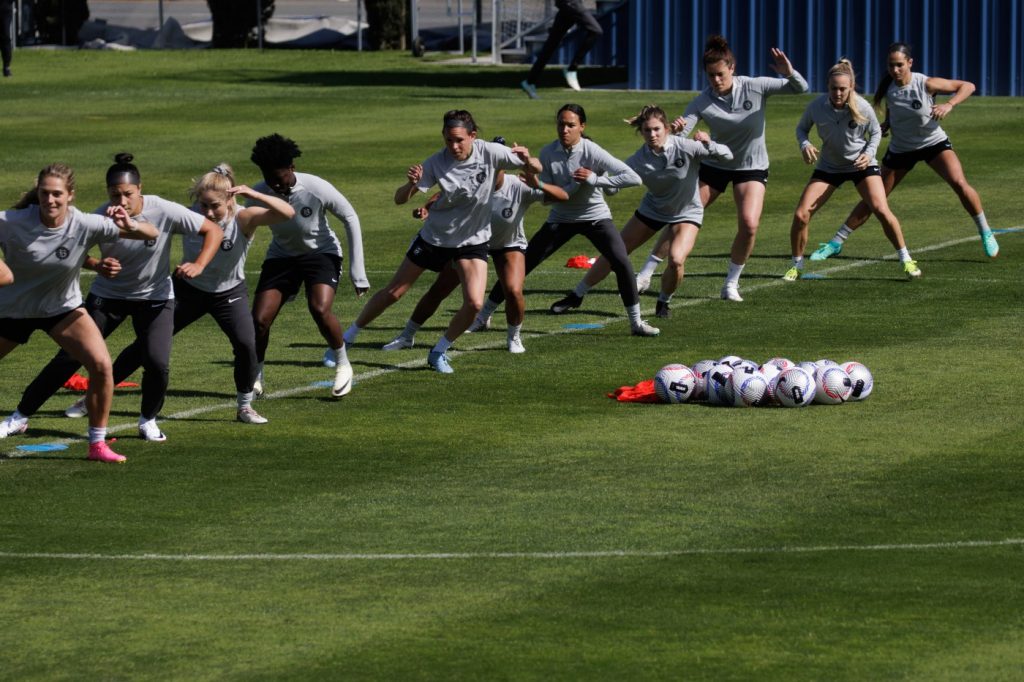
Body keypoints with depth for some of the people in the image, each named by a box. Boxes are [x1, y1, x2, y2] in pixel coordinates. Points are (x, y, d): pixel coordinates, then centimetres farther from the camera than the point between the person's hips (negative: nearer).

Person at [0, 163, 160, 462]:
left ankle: (97, 444, -4)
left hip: (63, 308, 0)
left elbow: (151, 234, -20)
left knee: (101, 366, -17)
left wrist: (130, 226, -43)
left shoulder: (85, 225, -22)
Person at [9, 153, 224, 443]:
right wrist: (97, 265, -31)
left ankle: (148, 420, 10)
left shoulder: (165, 211, -24)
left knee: (158, 363, -19)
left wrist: (198, 265, -29)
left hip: (154, 297, -1)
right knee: (70, 356, -3)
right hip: (108, 295, 1)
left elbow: (214, 231, -15)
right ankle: (22, 414, 11)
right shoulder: (102, 217, -21)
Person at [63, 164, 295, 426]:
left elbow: (287, 213, -38)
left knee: (246, 344, -22)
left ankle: (245, 407, 3)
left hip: (229, 293, -1)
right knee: (146, 343, 2)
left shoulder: (243, 219, -26)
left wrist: (252, 195, -51)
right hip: (188, 289, 1)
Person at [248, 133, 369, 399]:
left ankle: (343, 365, -2)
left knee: (320, 309, -27)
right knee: (259, 319, -10)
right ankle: (255, 379, 14)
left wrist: (357, 270, -12)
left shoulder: (317, 189, -26)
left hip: (321, 252, -3)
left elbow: (350, 219, -13)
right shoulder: (259, 194, -20)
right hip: (281, 256, 3)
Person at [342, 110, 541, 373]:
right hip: (433, 238, 0)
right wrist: (411, 184, -44)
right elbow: (399, 199, -21)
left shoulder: (489, 153, -18)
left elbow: (536, 169, -13)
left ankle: (439, 352, 7)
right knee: (392, 293, 6)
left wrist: (528, 160, -37)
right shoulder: (436, 163, -19)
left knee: (474, 303, -17)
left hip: (472, 240, 0)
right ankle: (347, 337, 25)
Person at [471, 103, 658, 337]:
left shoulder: (592, 152, -21)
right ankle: (482, 316, 11)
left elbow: (633, 178, -27)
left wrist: (594, 179, -31)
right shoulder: (548, 154, -12)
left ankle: (636, 322, -4)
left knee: (622, 263, -20)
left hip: (595, 216, -2)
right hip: (561, 219, 2)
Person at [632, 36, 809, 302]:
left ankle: (731, 284, 0)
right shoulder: (703, 102, -16)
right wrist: (675, 130, -47)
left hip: (751, 167, -1)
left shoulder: (754, 88, -16)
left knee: (749, 225, -20)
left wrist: (789, 73, -36)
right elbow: (680, 134, -23)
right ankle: (645, 274, 12)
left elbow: (800, 88, -13)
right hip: (714, 165, 1)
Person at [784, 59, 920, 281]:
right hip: (828, 166, 1)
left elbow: (875, 132, -1)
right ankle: (797, 266, 11)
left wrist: (869, 153, -19)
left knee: (882, 210, -19)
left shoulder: (863, 108, -21)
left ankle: (906, 260, -1)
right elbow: (801, 128, 0)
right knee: (801, 215, -11)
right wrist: (805, 145, -21)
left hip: (861, 163, -1)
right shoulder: (816, 107, -19)